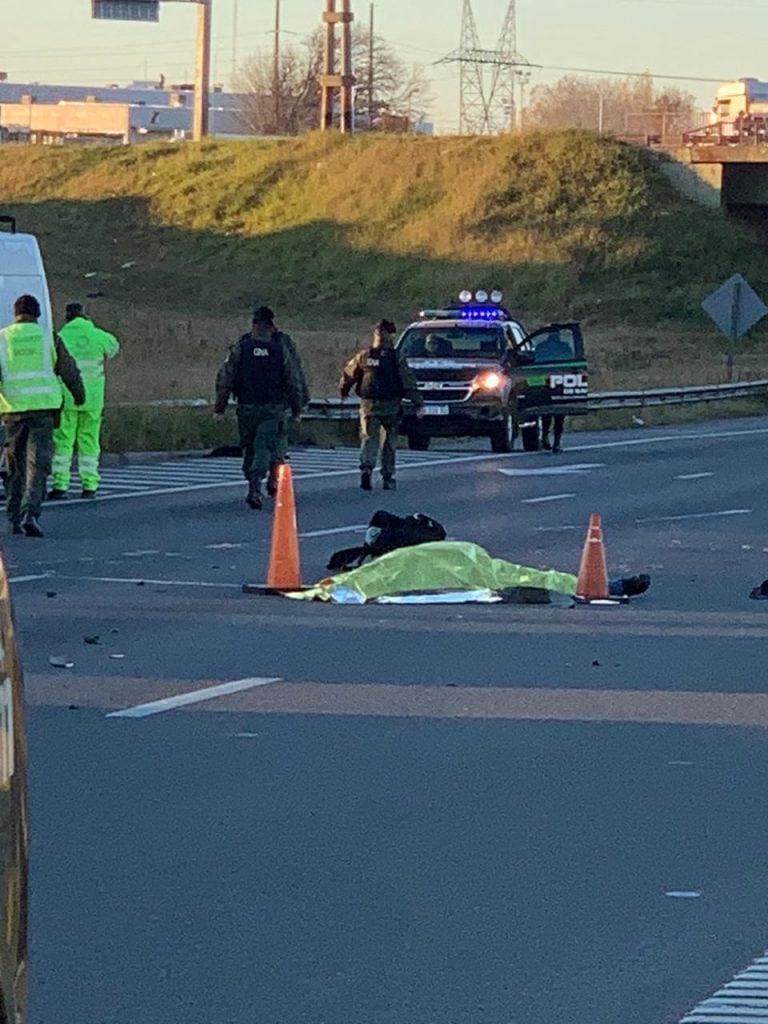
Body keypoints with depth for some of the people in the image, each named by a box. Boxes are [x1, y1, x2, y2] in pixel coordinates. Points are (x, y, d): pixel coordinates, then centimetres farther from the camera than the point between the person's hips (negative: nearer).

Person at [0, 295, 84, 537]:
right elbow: (68, 370, 9)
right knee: (38, 463, -5)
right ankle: (30, 514, -21)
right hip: (43, 406, -1)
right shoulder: (48, 337, 3)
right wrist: (79, 394, 26)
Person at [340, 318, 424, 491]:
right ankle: (388, 478, 14)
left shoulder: (363, 356, 2)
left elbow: (347, 375, 12)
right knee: (389, 442, 10)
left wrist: (343, 392, 30)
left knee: (369, 438, -3)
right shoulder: (396, 359, -4)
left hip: (369, 405, 0)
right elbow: (409, 383, -7)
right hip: (391, 406, 0)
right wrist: (418, 404, -7)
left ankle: (366, 468, -28)